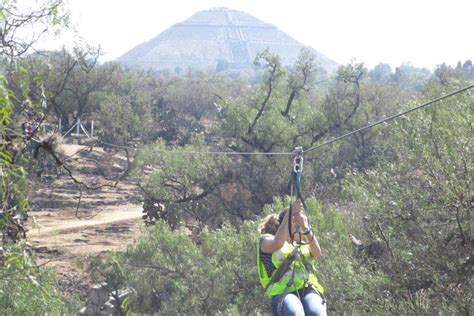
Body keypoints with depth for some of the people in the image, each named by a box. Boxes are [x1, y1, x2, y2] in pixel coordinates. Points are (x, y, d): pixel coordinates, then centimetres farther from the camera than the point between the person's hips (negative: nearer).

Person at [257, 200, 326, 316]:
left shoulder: (304, 246, 31)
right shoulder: (267, 240, 20)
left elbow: (317, 252, 6)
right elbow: (277, 244, -6)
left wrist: (306, 228, -10)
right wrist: (289, 213, -6)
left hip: (308, 289, 3)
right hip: (282, 292, -3)